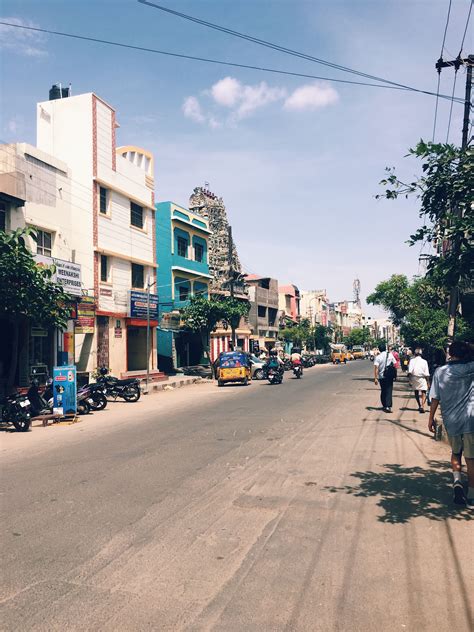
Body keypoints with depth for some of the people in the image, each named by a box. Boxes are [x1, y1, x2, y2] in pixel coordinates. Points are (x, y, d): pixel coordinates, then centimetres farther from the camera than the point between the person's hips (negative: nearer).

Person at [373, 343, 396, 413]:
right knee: (389, 391, 1)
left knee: (383, 391, 15)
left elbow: (376, 368, -15)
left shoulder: (377, 357, -9)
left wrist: (375, 378, -13)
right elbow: (394, 364, 3)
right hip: (390, 376, 1)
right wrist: (394, 374, 15)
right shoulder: (390, 355, -2)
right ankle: (388, 406, -12)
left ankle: (384, 406, 21)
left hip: (381, 376, 0)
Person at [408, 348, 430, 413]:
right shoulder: (424, 361, 1)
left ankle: (420, 406, 28)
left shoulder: (412, 360, 0)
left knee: (416, 393, 17)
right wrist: (428, 382, 5)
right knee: (423, 393, -3)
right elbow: (427, 374, -1)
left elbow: (410, 372, -9)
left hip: (414, 378, 1)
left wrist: (410, 380, -7)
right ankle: (422, 406, -23)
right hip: (422, 379, -1)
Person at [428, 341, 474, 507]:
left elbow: (435, 398, 1)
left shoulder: (440, 371, -1)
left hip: (450, 420, 2)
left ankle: (457, 481, 3)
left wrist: (431, 418, 10)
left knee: (455, 453, 24)